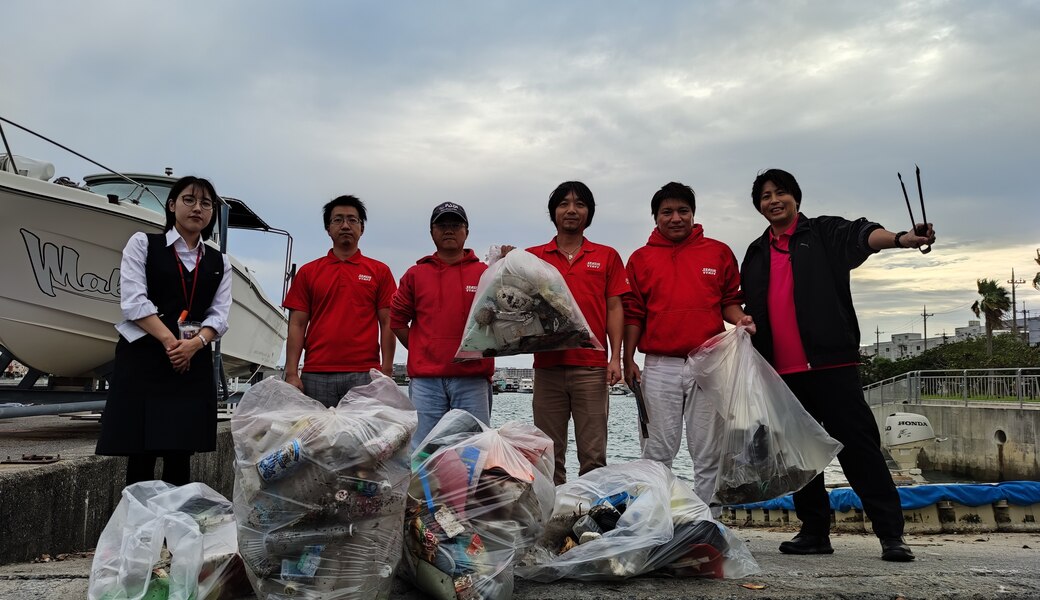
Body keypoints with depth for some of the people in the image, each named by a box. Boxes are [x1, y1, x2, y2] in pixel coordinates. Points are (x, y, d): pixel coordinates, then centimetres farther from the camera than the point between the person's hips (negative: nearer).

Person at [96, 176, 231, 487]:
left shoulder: (220, 262, 16)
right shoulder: (143, 243, 6)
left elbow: (220, 315, 5)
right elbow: (134, 301, -6)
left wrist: (195, 343, -14)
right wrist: (170, 342, -15)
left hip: (194, 363, 3)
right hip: (142, 359, -3)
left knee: (180, 455, 4)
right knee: (141, 455, -4)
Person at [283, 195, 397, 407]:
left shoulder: (380, 271, 10)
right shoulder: (308, 272, 13)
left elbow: (387, 324, 6)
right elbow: (297, 325, 8)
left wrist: (386, 372, -3)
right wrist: (291, 373, -2)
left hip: (364, 375, -1)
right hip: (315, 375, 1)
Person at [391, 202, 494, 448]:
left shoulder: (485, 273, 8)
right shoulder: (415, 274, 13)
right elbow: (397, 320, 13)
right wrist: (421, 352, 7)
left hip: (472, 380, -1)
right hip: (425, 381, 1)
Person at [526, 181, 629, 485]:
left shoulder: (607, 256, 11)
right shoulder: (532, 257, 12)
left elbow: (615, 308, 8)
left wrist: (616, 358, -1)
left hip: (592, 367, -1)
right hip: (547, 366, 1)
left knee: (593, 455, 0)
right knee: (549, 454, 5)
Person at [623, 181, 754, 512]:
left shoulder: (719, 252, 10)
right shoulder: (641, 258, 10)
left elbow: (729, 301, 15)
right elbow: (634, 314, 9)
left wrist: (740, 319, -7)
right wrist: (628, 359, 2)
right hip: (659, 367, 0)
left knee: (708, 454, 4)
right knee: (657, 453, 3)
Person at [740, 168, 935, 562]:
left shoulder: (824, 232, 4)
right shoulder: (756, 254, 18)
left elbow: (861, 234, -17)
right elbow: (752, 309, 21)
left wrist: (900, 239, -35)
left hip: (831, 362, -5)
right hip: (782, 371, 5)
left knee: (858, 446, -6)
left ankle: (891, 533, 0)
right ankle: (814, 532, 18)